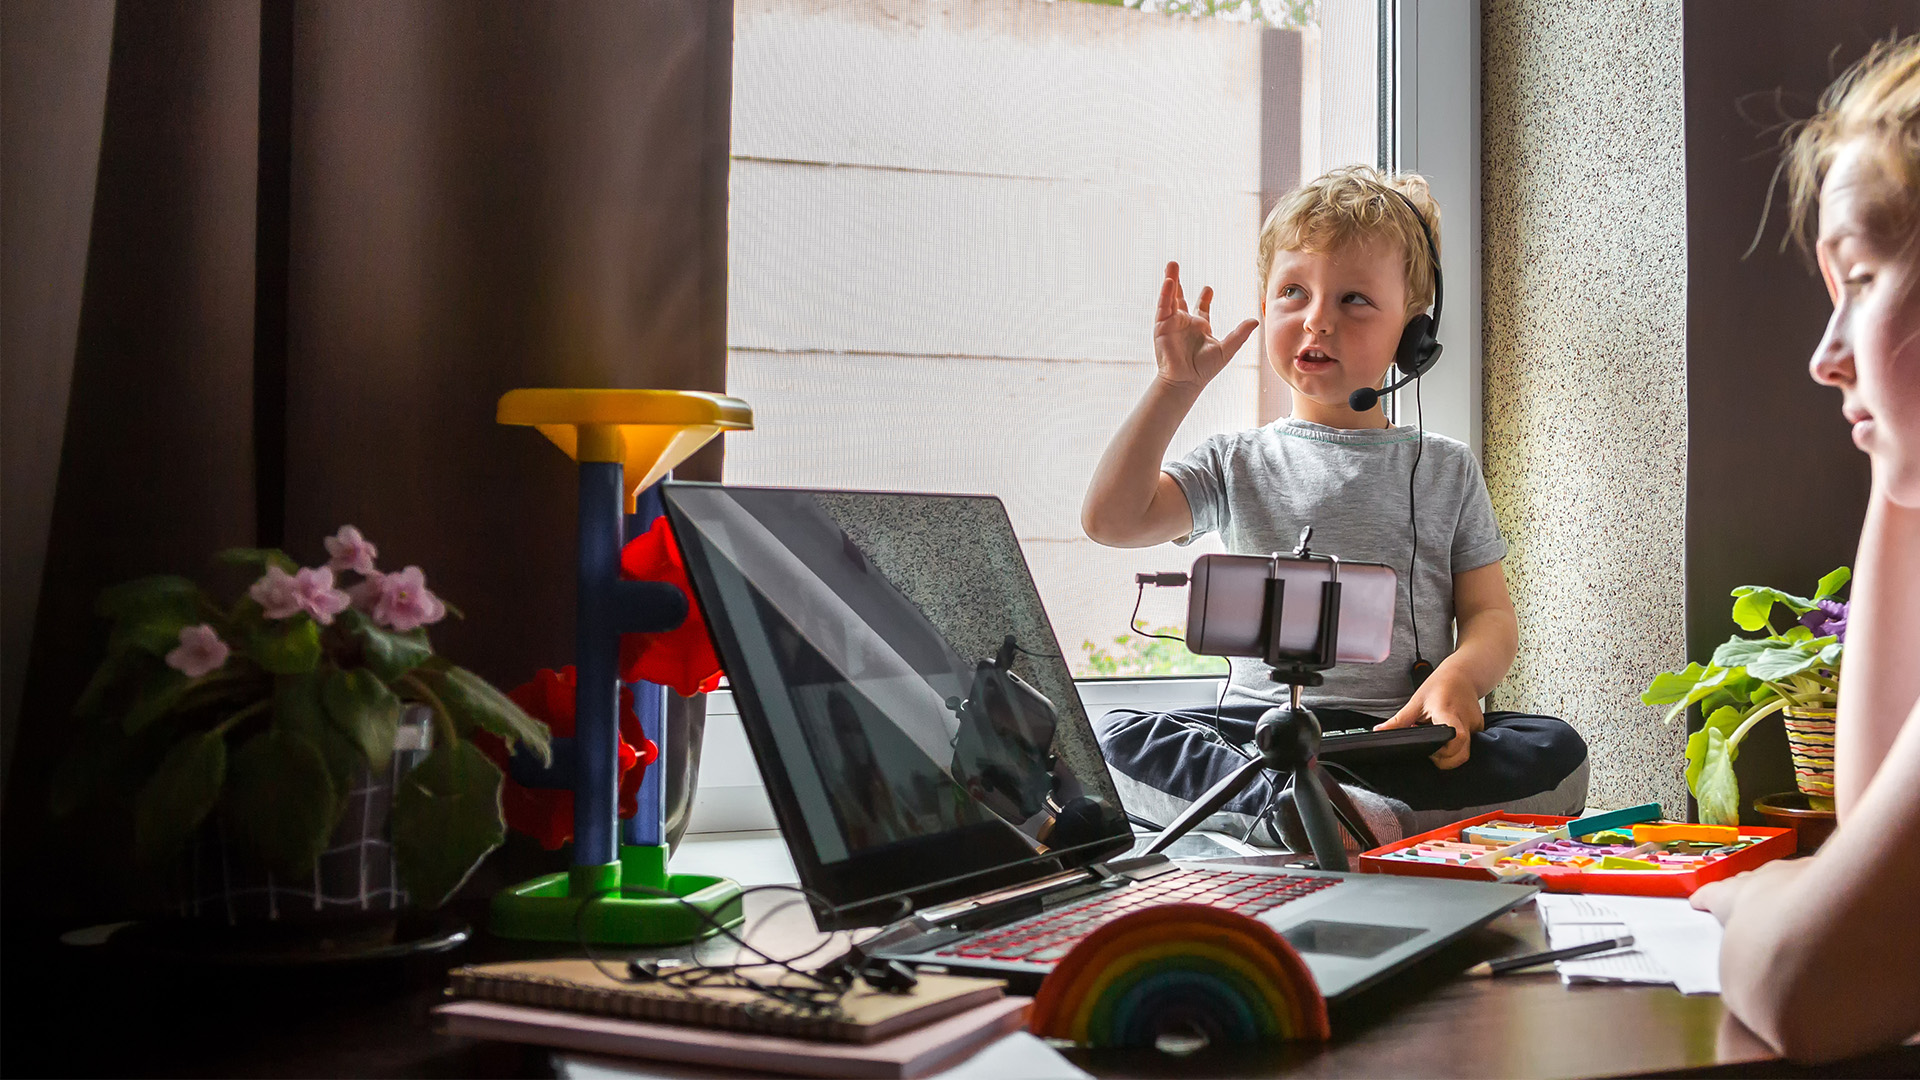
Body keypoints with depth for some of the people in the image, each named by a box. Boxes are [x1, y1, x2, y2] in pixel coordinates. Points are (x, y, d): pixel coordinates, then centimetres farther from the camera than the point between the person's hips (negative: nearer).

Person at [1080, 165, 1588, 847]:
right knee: (1110, 739, -26)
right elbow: (1110, 520, -1)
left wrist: (1459, 673, -16)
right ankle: (1289, 808, -45)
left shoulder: (1445, 469, 15)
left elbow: (1491, 615, 9)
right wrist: (1175, 385, -5)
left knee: (1558, 754, -27)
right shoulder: (1237, 464, 14)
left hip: (1406, 736, 1)